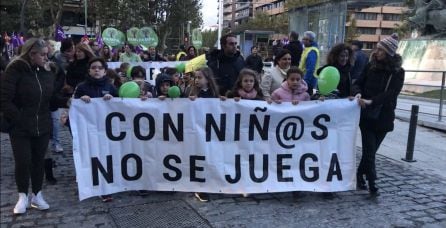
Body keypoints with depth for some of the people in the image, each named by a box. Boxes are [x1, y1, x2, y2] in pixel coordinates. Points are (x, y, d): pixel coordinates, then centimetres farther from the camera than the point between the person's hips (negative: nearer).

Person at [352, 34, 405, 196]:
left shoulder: (397, 72, -4)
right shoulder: (371, 66, 2)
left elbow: (391, 93, -14)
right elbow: (358, 83, 5)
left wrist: (372, 101, -27)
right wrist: (358, 93, -18)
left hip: (383, 117, 0)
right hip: (367, 115, 0)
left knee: (370, 150, 9)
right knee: (369, 150, -5)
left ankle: (360, 176, 28)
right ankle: (372, 184, 3)